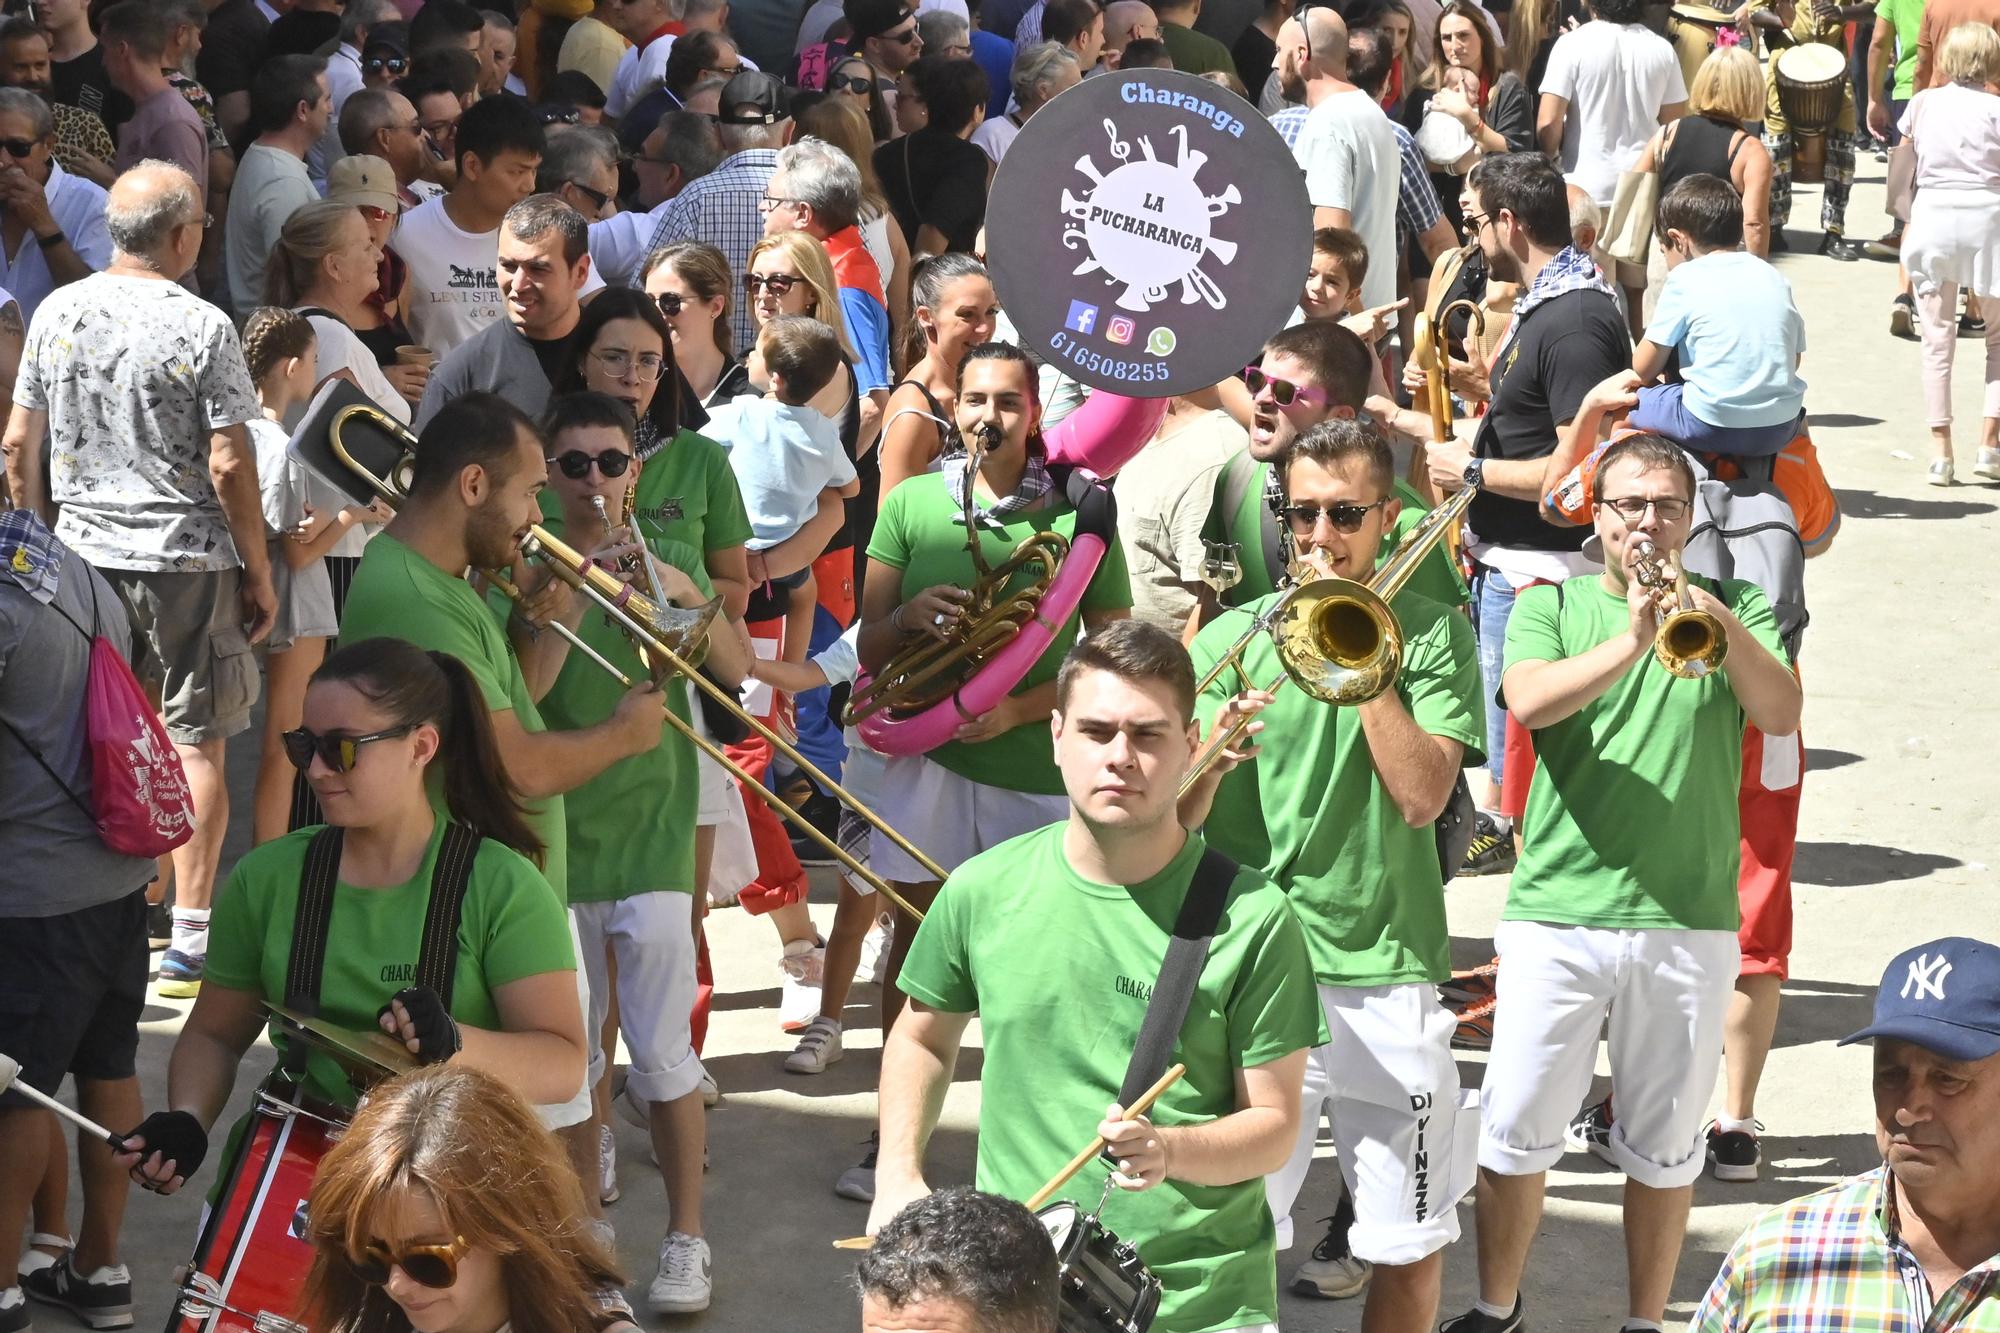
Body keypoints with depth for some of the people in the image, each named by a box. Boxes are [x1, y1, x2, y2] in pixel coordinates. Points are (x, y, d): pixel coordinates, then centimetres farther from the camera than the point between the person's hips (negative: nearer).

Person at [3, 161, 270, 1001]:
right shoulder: (200, 326, -11)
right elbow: (229, 467, -12)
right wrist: (259, 575, -3)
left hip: (83, 555, 4)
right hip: (187, 558, -4)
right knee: (196, 743, 4)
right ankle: (189, 938, 4)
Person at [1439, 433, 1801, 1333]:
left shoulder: (1732, 609, 9)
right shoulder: (1552, 606, 5)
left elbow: (1781, 712, -8)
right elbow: (1529, 701, -15)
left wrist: (1725, 631, -25)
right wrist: (1631, 641, -29)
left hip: (1689, 921, 1)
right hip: (1556, 912, -1)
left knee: (1664, 1146, 9)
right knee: (1515, 1131, 4)